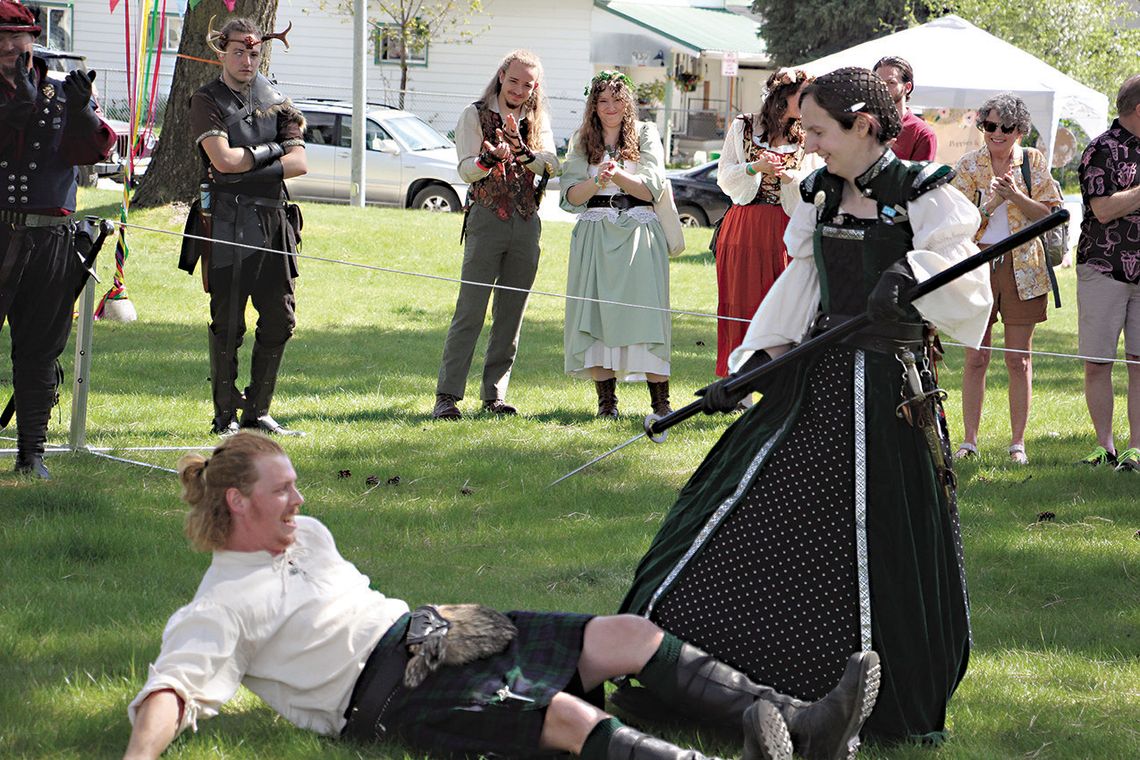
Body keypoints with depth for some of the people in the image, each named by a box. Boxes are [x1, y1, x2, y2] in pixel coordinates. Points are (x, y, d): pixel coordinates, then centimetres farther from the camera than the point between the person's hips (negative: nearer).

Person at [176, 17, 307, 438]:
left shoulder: (275, 99, 14)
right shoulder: (207, 101, 0)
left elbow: (299, 163, 3)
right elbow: (223, 158, -15)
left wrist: (245, 170, -9)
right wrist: (273, 149, -4)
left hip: (273, 220, 5)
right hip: (227, 223, -5)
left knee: (280, 319, 4)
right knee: (227, 324, -3)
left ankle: (257, 411, 14)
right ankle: (225, 416, 5)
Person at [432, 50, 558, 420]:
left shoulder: (537, 120, 14)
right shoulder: (475, 115, 4)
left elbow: (552, 165, -2)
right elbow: (466, 168, -8)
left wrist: (521, 150, -21)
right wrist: (491, 158, -29)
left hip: (527, 222, 4)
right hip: (487, 219, -4)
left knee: (511, 315, 5)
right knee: (470, 310, -9)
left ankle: (495, 395, 11)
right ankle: (447, 396, -10)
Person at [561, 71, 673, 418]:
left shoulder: (645, 135, 8)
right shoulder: (581, 141, 12)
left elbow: (651, 189, -1)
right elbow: (570, 196, 2)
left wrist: (618, 176, -18)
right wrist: (597, 182, -17)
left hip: (638, 232, -2)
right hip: (595, 233, 2)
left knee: (644, 308, -9)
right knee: (596, 310, -5)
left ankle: (660, 401, -9)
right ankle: (606, 399, -1)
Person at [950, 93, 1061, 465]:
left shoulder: (1033, 162, 4)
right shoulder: (969, 165, 2)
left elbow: (1050, 213, -2)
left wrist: (1016, 196, -17)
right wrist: (992, 203, -21)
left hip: (1022, 265, 0)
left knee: (1019, 359, 2)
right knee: (975, 357, 1)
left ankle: (1018, 442, 8)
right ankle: (969, 440, 7)